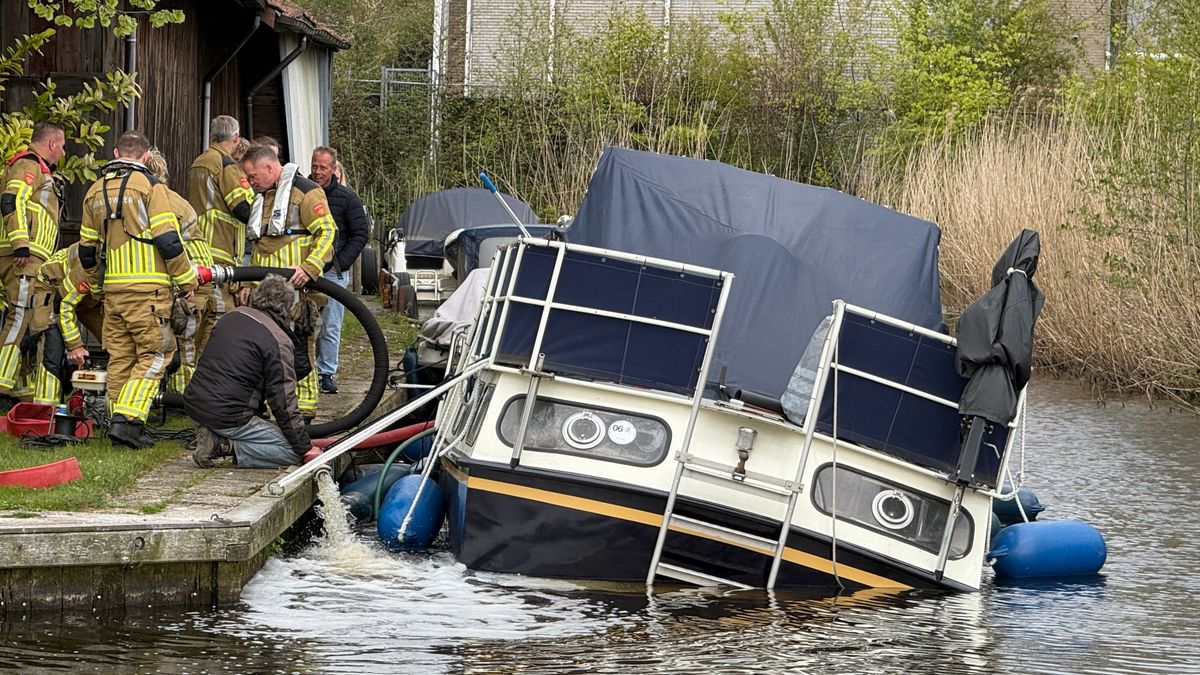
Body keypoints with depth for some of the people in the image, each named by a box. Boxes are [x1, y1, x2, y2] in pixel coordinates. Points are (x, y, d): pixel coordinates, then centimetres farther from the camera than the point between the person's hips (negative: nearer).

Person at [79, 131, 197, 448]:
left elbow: (87, 249, 19)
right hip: (148, 289, -6)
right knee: (154, 354, -1)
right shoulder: (150, 186, -7)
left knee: (120, 357, 12)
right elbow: (168, 241, -13)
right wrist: (187, 281, -3)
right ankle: (127, 419, -13)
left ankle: (122, 422, 12)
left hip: (113, 289, 6)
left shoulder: (95, 191, 13)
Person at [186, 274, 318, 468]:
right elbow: (284, 404, -11)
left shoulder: (231, 317, 11)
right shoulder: (279, 342, -11)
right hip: (227, 416, -8)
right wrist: (306, 447, -1)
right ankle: (225, 446, -12)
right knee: (291, 451, -2)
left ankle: (213, 435, 9)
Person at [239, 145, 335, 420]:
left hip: (296, 287, -8)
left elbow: (327, 232, -12)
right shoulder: (263, 197, 22)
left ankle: (304, 406, -4)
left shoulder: (306, 191, -4)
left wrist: (309, 268, -23)